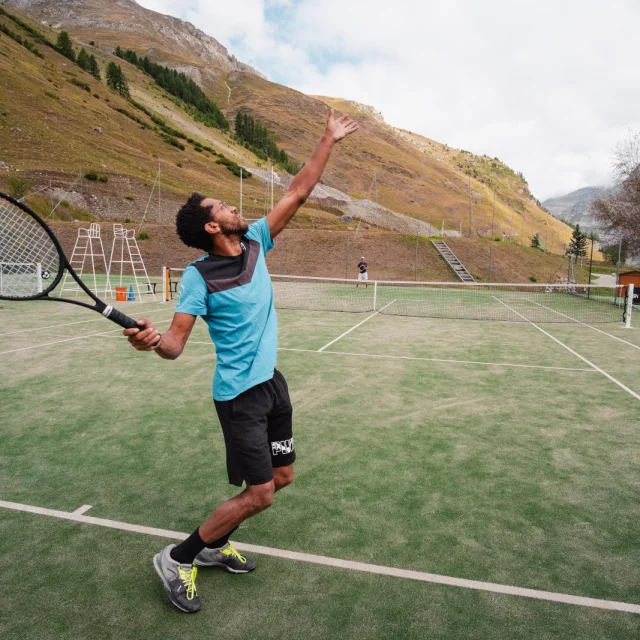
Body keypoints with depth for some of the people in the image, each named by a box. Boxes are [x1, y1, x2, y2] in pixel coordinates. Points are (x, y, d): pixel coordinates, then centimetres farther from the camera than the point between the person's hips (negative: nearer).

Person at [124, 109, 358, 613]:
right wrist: (153, 341, -42)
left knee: (282, 477, 15)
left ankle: (214, 545, 34)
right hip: (240, 394, -7)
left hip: (272, 382, 8)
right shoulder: (199, 276, -15)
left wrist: (329, 141, 7)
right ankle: (177, 558, 18)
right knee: (258, 495, -4)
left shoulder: (255, 244, 2)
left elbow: (298, 194, 5)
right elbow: (177, 343, -18)